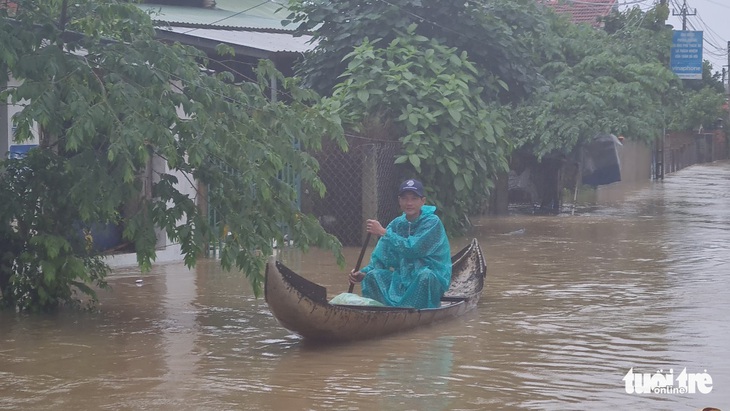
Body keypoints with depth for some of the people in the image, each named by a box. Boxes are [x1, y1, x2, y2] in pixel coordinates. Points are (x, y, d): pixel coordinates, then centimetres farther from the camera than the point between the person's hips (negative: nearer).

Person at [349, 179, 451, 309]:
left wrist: (384, 232, -19)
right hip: (403, 277, 5)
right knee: (373, 275, -14)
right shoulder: (396, 224, 7)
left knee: (425, 274, -37)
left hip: (432, 279, -5)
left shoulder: (432, 223, -10)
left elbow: (412, 249, -24)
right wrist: (364, 273, -14)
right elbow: (380, 260, 5)